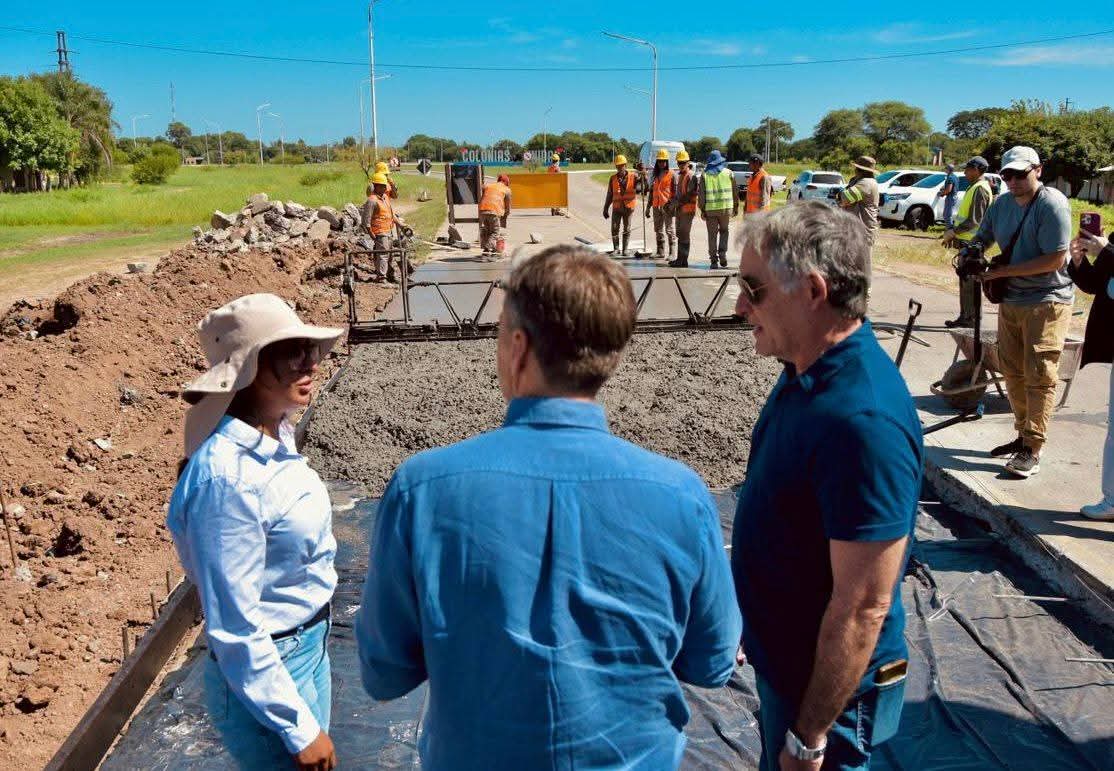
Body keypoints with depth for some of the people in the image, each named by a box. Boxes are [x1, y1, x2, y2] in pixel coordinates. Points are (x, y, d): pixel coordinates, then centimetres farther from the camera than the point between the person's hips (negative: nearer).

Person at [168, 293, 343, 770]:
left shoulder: (277, 438, -3)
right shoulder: (228, 477, -27)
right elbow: (235, 629, -23)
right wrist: (299, 728, -16)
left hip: (310, 646, 8)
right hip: (262, 673, -8)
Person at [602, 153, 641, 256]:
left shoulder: (633, 177, 0)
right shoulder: (613, 178, 5)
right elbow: (609, 195, 10)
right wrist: (606, 208, 9)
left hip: (628, 207, -1)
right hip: (616, 207, 1)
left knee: (627, 229, 5)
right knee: (614, 229, -2)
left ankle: (625, 249, 13)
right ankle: (616, 249, 9)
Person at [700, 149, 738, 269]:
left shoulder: (705, 174, 1)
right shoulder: (729, 173, 2)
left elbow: (701, 194, -1)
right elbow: (734, 192, 5)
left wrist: (702, 209, 2)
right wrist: (736, 207, 13)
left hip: (710, 208, 0)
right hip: (726, 207, 0)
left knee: (712, 234, 5)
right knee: (724, 231, 16)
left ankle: (714, 260, 5)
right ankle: (722, 253, 0)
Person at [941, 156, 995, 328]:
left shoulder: (980, 189, -15)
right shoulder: (973, 187, 17)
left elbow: (975, 220, -20)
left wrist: (953, 231, -14)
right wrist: (953, 232, 14)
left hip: (972, 243, -10)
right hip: (966, 241, 10)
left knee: (970, 282, -6)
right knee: (965, 281, 14)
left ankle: (972, 319, -2)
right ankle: (965, 317, 20)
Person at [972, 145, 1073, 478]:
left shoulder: (1053, 204, -15)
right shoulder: (1002, 204, 7)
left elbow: (1054, 260, -21)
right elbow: (981, 239, 16)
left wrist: (1001, 271, -22)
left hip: (1047, 302, -7)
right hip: (1011, 300, 7)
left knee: (1039, 376, -6)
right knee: (1013, 372, 12)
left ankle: (1033, 449, -2)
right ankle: (1023, 435, 25)